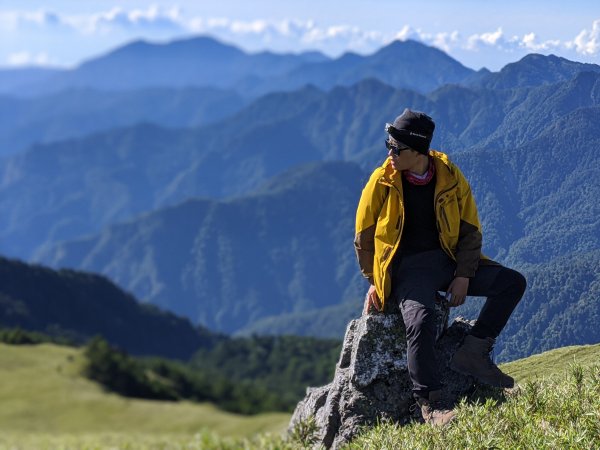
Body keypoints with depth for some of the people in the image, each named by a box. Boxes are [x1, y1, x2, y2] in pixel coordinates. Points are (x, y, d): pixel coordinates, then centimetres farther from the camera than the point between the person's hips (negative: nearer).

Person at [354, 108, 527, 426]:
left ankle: (472, 354, -11)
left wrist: (464, 275, -6)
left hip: (448, 260, 4)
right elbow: (364, 236, 5)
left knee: (512, 282, -13)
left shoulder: (450, 177, -1)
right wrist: (375, 281, 2)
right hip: (407, 267, -4)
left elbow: (470, 230, 5)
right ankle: (430, 407, -26)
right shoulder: (381, 181, -5)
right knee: (420, 322, -33)